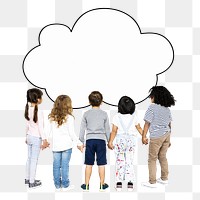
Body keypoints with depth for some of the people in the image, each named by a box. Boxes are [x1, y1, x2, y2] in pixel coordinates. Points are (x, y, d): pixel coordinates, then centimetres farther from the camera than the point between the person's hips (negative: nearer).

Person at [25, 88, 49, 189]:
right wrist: (44, 140, -12)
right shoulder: (39, 112, -21)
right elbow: (40, 127, -19)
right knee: (34, 160, 3)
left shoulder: (28, 109, 0)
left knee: (29, 158, 18)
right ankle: (32, 182, 12)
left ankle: (27, 179, 30)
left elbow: (27, 125, 10)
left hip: (29, 137, 7)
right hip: (36, 138, -7)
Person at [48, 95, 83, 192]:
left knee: (56, 166, 10)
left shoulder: (53, 118, 1)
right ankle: (65, 185, 16)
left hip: (55, 145, 4)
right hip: (66, 145, -4)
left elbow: (51, 133, 6)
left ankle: (57, 185, 21)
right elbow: (71, 133, -9)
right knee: (65, 165, 5)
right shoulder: (69, 118, -12)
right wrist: (79, 143, 1)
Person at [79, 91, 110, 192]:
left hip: (90, 140, 1)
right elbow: (107, 129, 6)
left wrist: (81, 141, 13)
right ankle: (102, 184, 14)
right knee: (101, 164, 5)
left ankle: (86, 184, 14)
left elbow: (82, 129, 5)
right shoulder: (104, 114, 1)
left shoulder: (86, 114, 3)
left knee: (89, 164, 7)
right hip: (101, 140, -1)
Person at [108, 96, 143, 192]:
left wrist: (110, 142, -5)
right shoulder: (134, 117, 1)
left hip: (119, 140, -1)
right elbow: (139, 128, 10)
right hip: (131, 140, 2)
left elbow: (114, 131, -10)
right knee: (130, 162, 9)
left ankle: (119, 183, 9)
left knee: (119, 161, 8)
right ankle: (130, 182, 6)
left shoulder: (117, 117, -8)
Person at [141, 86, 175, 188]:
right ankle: (164, 178, 29)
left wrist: (144, 136, -6)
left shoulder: (152, 107, -11)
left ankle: (152, 182, 8)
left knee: (152, 159, 4)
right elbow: (169, 125, 11)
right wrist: (168, 139, 19)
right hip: (166, 135, 7)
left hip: (156, 136, -7)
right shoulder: (167, 109, 8)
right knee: (163, 157, 19)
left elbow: (147, 123, -12)